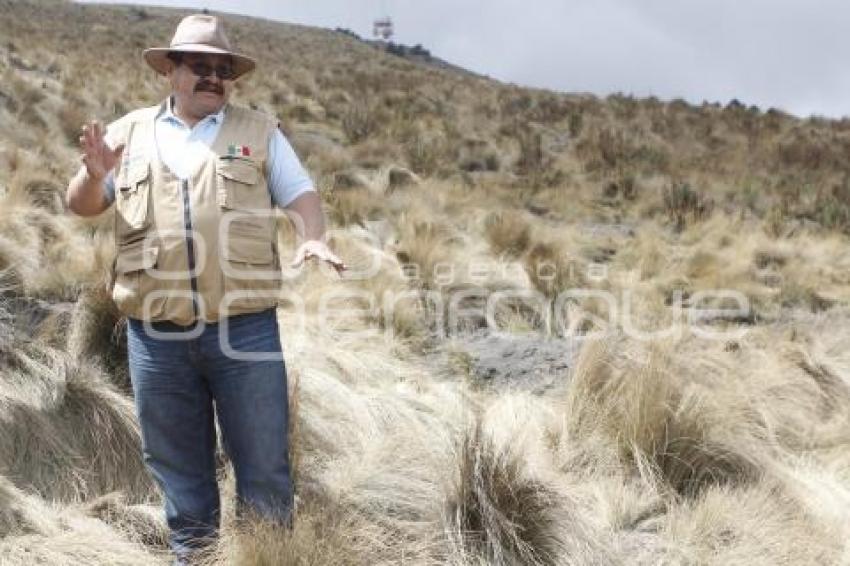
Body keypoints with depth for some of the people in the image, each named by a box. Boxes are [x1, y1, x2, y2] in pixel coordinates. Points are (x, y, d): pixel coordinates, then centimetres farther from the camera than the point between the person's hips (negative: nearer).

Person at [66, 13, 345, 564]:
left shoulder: (260, 132, 9)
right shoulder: (131, 132, 11)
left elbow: (301, 194, 6)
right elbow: (82, 205, 12)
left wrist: (314, 238, -15)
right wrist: (94, 173, -12)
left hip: (245, 328, -1)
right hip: (156, 333, 1)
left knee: (263, 459, 4)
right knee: (177, 461, 13)